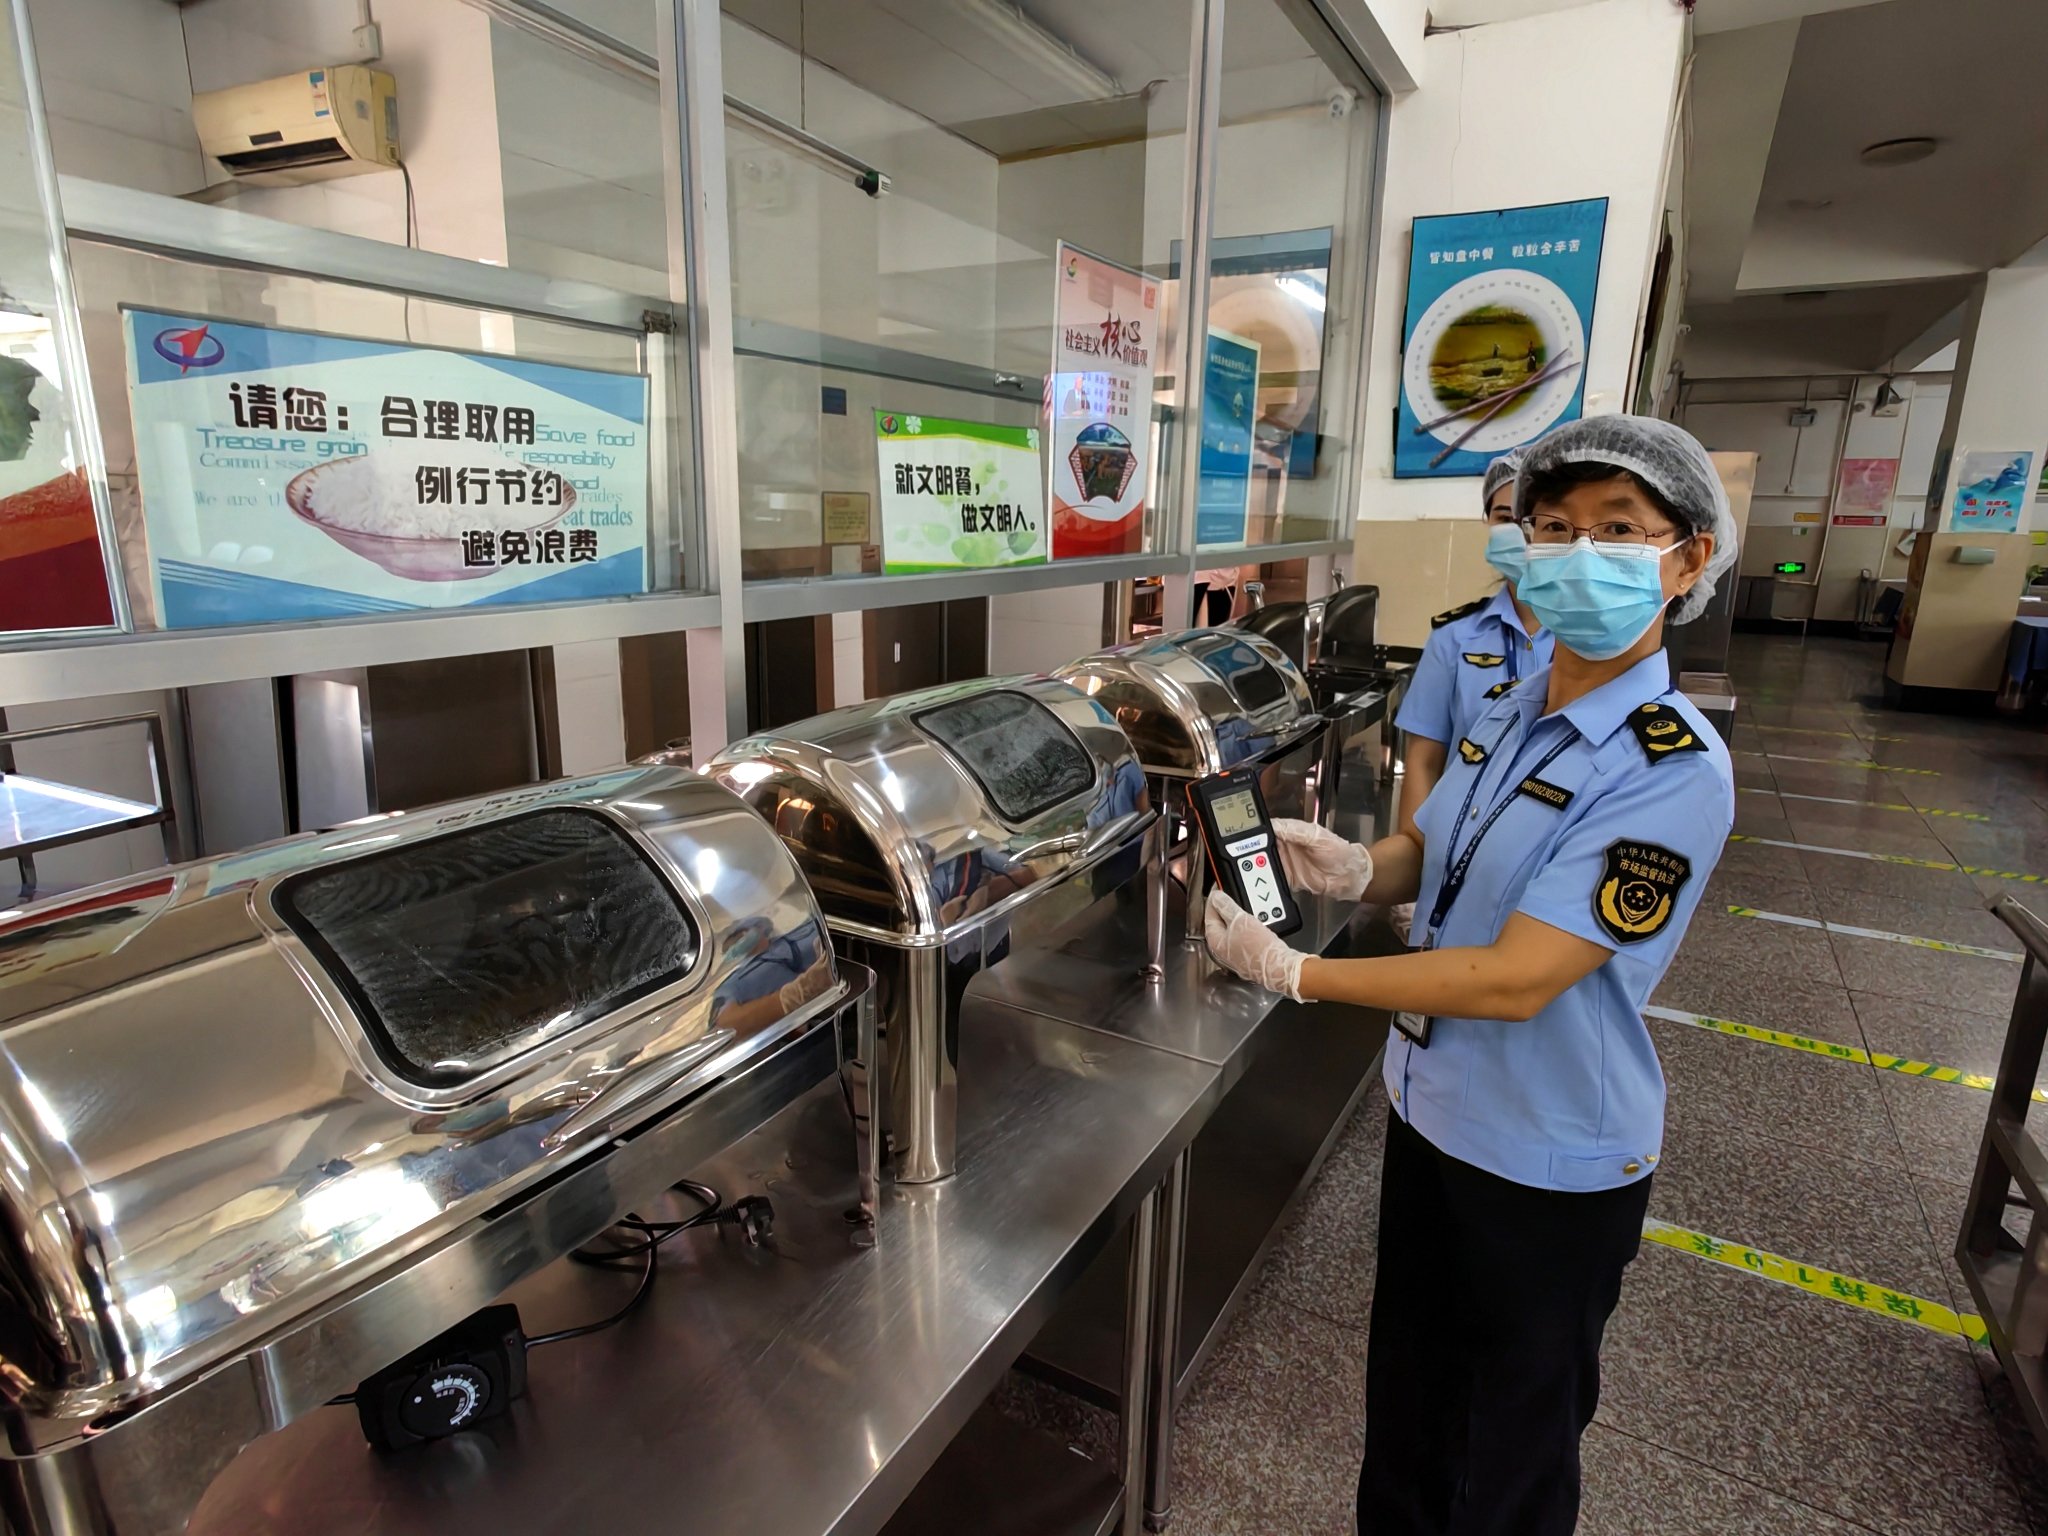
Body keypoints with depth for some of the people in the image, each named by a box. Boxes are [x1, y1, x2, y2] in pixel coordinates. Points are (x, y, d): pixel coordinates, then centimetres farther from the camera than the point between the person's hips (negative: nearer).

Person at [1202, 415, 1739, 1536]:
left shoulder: (1672, 773, -25)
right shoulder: (1507, 716, -3)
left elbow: (1514, 980, -29)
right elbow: (1435, 848, 9)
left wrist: (1296, 973, -25)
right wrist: (1356, 867, -14)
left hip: (1549, 1162, -6)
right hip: (1430, 1108, 7)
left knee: (1514, 1443, 20)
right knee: (1408, 1383, 28)